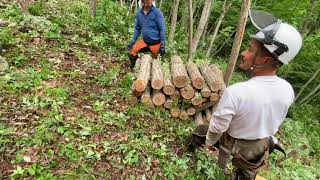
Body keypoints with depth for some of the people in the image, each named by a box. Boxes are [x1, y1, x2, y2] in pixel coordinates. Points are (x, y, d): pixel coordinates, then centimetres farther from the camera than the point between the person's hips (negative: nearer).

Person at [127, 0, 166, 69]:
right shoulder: (139, 13, 0)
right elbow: (137, 28, 10)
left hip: (155, 42, -4)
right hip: (144, 41, 4)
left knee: (155, 59, 7)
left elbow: (162, 29, -13)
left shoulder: (157, 12, -14)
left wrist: (162, 44, -16)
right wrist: (133, 41, 7)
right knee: (132, 52, -4)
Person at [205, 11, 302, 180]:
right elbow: (276, 121, -1)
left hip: (231, 142, -4)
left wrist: (209, 142, -6)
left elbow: (218, 126, -26)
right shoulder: (288, 90, -18)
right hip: (261, 145, 5)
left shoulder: (235, 92, -39)